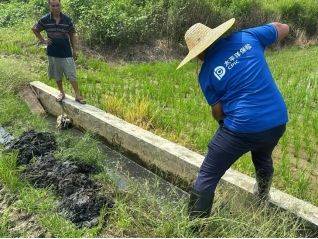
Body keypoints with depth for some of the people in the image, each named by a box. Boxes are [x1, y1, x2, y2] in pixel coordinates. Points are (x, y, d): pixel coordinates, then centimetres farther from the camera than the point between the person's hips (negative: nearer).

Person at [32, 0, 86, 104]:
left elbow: (72, 35, 5)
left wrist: (74, 50, 3)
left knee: (72, 75, -3)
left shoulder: (67, 19, -3)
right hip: (53, 53, 2)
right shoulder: (45, 20, -3)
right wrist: (42, 40, 3)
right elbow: (34, 29, 13)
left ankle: (77, 95, 3)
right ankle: (61, 92, 29)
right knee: (57, 76, 12)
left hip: (66, 52, -1)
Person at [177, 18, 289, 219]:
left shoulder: (207, 73, -6)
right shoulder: (247, 37, 1)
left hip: (241, 129, -5)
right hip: (277, 123, 6)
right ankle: (263, 197, 60)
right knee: (263, 158, 36)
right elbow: (284, 29, 17)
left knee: (206, 178, 9)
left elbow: (218, 112, 3)